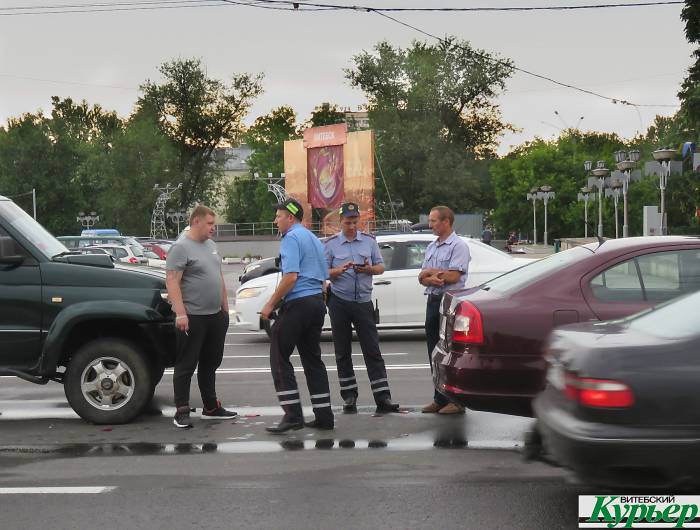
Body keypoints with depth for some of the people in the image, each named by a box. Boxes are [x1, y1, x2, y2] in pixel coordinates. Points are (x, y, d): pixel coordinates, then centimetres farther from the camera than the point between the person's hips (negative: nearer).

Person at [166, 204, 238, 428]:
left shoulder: (211, 245, 15)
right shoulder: (181, 248, -11)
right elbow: (172, 281, -18)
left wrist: (225, 307, 19)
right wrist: (180, 313, -25)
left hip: (215, 316, 8)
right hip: (192, 318, -8)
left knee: (210, 364, 15)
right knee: (186, 366, -2)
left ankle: (211, 408, 24)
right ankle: (182, 412, 1)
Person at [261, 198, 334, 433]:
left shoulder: (291, 238, -10)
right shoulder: (314, 239, 20)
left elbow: (291, 276, -21)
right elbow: (323, 278, 23)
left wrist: (270, 304, -15)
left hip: (297, 302, -9)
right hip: (317, 302, 9)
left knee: (279, 357, -3)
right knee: (313, 359, 12)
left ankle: (293, 414, -9)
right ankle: (324, 416, 9)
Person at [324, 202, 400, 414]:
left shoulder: (369, 241, 8)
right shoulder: (331, 244, 2)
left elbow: (380, 267, 10)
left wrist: (369, 269, -12)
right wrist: (339, 270, -20)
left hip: (363, 301, 1)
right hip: (339, 302, -1)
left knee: (372, 351, -3)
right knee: (343, 352, 5)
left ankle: (382, 398, -6)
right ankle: (349, 397, 13)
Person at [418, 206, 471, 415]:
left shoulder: (458, 245, -7)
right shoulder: (432, 247, 18)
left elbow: (453, 276, -17)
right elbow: (422, 278, 11)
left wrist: (430, 271, -4)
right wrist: (432, 279, -12)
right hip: (433, 301, 8)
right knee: (435, 352, 9)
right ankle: (440, 399, 15)